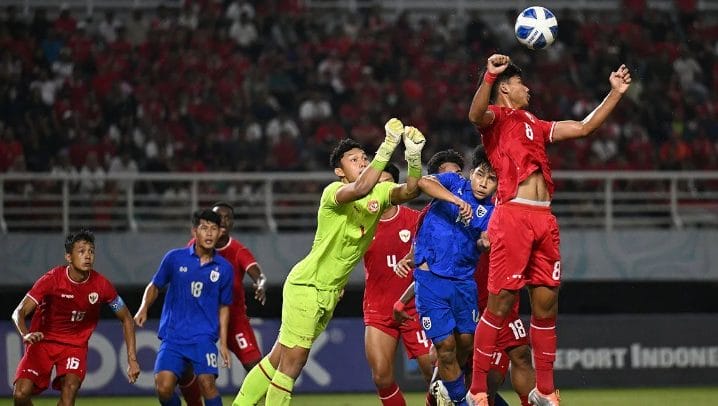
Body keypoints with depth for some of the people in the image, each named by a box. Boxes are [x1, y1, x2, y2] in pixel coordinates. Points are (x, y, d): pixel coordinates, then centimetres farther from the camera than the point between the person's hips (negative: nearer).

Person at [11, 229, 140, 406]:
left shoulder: (101, 285, -12)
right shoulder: (53, 279, -19)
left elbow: (126, 319, 2)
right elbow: (19, 312, -23)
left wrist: (132, 359, -4)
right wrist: (26, 334, -46)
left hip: (75, 345, 1)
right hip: (42, 340, -1)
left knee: (70, 388, -26)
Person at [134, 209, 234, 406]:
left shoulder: (223, 268, 3)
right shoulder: (175, 258, 0)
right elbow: (154, 286, 14)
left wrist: (223, 343, 9)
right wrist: (144, 309, -4)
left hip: (204, 337, 0)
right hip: (173, 336, 0)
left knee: (207, 383, -19)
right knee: (163, 387, -12)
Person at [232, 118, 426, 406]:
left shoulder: (380, 192, 3)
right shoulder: (333, 192, -17)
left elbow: (409, 190, -16)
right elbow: (360, 189, -39)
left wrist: (414, 156, -32)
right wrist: (387, 147, -41)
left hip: (331, 292, 7)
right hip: (306, 285, -7)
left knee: (279, 358, 13)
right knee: (292, 361, -8)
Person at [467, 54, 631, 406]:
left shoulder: (534, 125, 27)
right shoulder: (496, 117, 5)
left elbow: (583, 127, 31)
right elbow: (476, 115, -19)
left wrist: (615, 93, 29)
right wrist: (489, 75, -31)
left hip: (544, 219, 7)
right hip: (512, 215, -7)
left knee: (546, 304, 6)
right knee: (500, 304, -9)